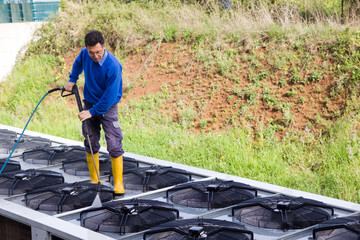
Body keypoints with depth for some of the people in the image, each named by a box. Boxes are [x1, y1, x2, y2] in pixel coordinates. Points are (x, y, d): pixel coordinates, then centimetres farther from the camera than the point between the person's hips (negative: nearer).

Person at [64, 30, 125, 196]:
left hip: (107, 107, -5)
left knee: (114, 145, -9)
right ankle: (94, 180, 19)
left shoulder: (113, 66, -27)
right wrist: (72, 80, 10)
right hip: (89, 103, 5)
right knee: (90, 143, 9)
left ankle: (118, 183, -2)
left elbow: (110, 96, -24)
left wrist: (92, 112, -21)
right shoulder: (85, 54, -9)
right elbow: (78, 63, 19)